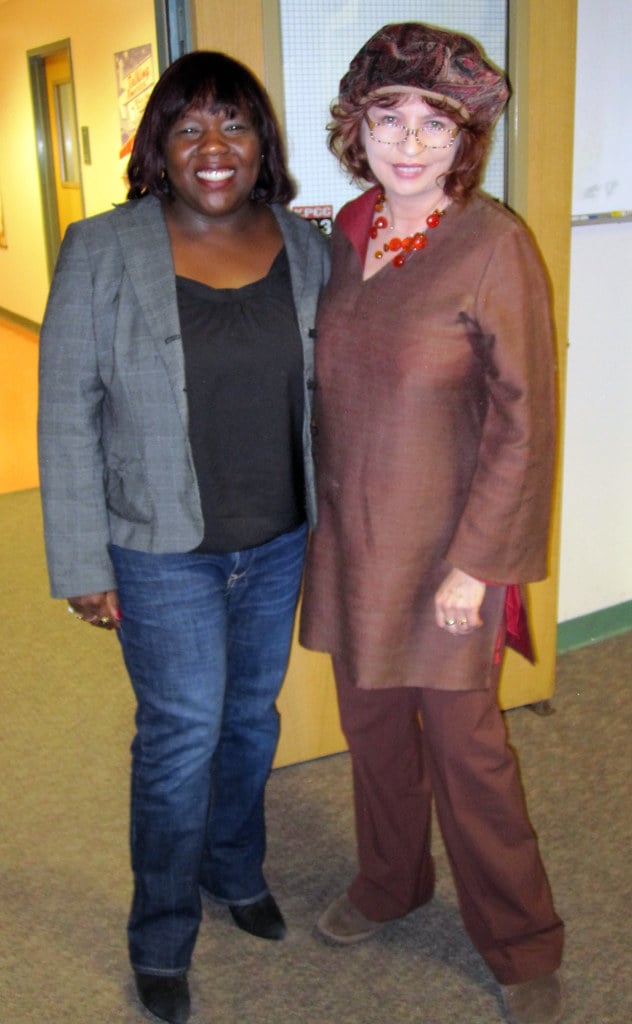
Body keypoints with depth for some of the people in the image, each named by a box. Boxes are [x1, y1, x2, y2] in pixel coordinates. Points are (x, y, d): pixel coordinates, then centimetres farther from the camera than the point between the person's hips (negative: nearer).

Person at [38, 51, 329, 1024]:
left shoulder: (305, 247, -1)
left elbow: (327, 390, 8)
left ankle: (236, 869, 46)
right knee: (183, 734, 5)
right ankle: (161, 937, 29)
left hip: (280, 541, 4)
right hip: (164, 550, -4)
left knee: (253, 713, 19)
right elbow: (68, 414, -10)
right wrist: (82, 562, -11)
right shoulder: (104, 252, -12)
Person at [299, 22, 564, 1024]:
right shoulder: (348, 229, 4)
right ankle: (389, 884, 45)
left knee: (463, 742, 6)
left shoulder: (493, 244, -15)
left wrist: (475, 563, -17)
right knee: (371, 721, 20)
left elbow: (522, 419, -15)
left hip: (445, 549, -6)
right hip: (351, 537, 6)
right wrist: (317, 508, 13)